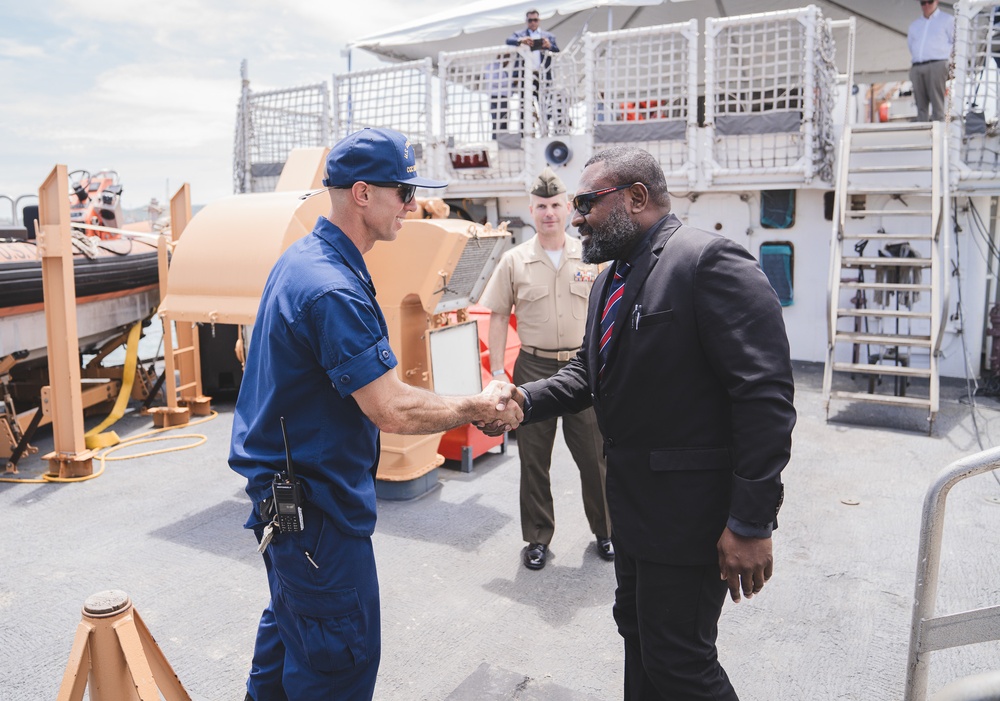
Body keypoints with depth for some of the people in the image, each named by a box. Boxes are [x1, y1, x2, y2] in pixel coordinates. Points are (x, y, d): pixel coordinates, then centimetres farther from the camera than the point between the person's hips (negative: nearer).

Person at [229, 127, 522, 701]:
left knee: (293, 626, 27)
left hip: (284, 488, 10)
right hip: (317, 503, -10)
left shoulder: (303, 259, 7)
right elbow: (393, 410, -28)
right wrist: (481, 408, -15)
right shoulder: (334, 288, -26)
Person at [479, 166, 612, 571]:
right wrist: (497, 372, -1)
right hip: (534, 368, 0)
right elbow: (498, 317, 4)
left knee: (594, 455, 7)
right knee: (533, 460, 9)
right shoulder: (514, 261, 2)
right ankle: (538, 538, 25)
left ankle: (605, 530, 28)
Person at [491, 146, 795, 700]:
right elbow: (587, 370, 17)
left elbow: (765, 396, -23)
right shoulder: (610, 279, 12)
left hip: (689, 506, -9)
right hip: (632, 500, 9)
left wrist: (751, 524, -23)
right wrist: (525, 401, -3)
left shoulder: (711, 261, -19)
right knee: (637, 632, 23)